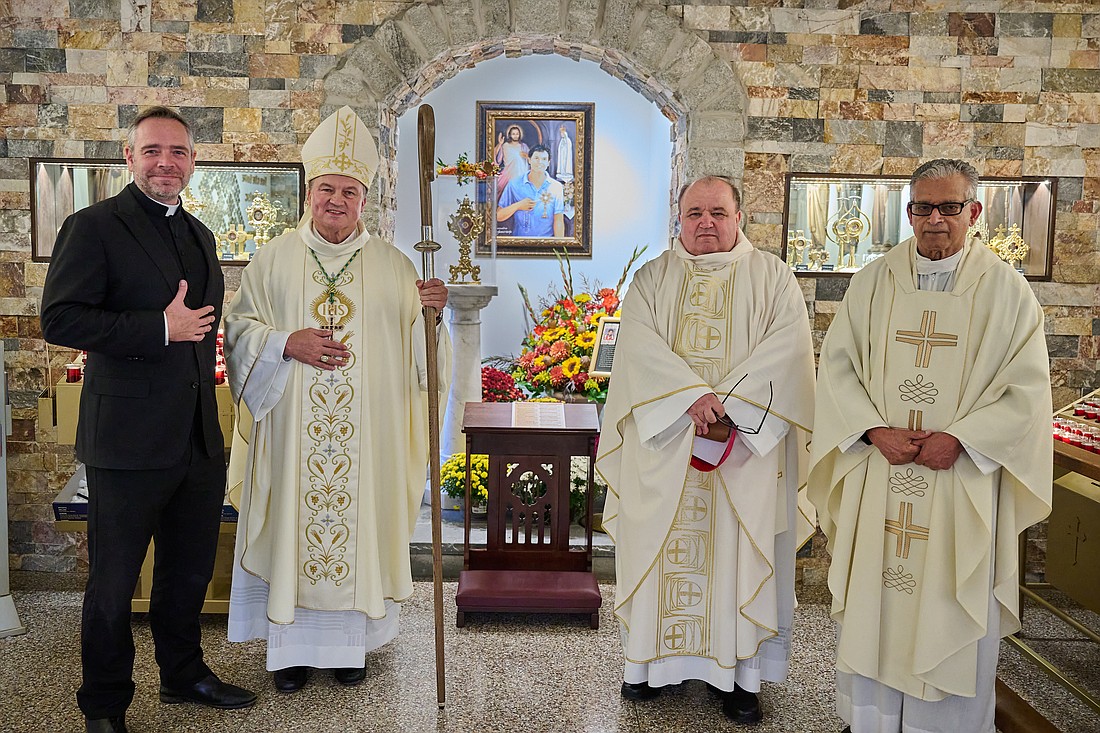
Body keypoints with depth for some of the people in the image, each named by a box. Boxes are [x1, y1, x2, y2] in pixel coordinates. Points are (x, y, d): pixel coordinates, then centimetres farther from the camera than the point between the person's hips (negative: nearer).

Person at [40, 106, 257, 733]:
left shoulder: (200, 235, 15)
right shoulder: (94, 227, -8)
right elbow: (60, 319, -17)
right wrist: (162, 329, -20)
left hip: (201, 439, 7)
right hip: (131, 440, -7)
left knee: (191, 569, 19)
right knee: (114, 580, 7)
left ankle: (185, 674, 38)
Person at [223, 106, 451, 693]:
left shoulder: (392, 265, 6)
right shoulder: (274, 259, 5)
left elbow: (415, 347, 5)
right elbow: (240, 329, 3)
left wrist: (429, 312, -15)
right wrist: (288, 344, -14)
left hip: (365, 440, 0)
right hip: (291, 435, 0)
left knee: (357, 529, 6)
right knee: (293, 527, 6)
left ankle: (350, 641, 23)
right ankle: (291, 645, 22)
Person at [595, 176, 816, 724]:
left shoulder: (772, 277, 6)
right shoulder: (653, 278, 9)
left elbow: (787, 346, -8)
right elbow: (639, 343, -7)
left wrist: (727, 402, -19)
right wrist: (693, 396, -21)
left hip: (746, 441, -1)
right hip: (663, 441, 1)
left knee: (739, 549, 2)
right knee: (662, 545, 6)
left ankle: (740, 671, 13)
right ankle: (654, 660, 19)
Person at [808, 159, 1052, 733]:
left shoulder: (1005, 289, 0)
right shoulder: (874, 281, 5)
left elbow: (1026, 389, -3)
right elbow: (837, 364, 2)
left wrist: (959, 438, -15)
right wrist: (876, 431, -11)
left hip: (963, 480, -1)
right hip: (878, 473, 2)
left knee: (952, 614, 6)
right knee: (873, 602, 9)